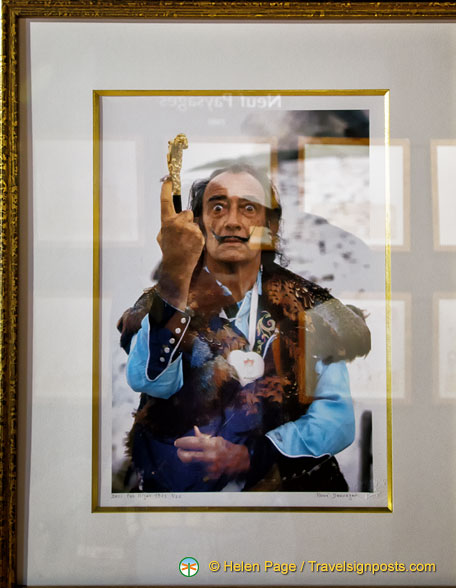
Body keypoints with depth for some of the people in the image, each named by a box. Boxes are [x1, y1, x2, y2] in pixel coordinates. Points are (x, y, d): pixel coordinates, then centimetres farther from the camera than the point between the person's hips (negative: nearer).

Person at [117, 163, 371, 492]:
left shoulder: (307, 304, 4)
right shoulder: (162, 305, 1)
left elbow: (340, 417, -1)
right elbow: (152, 382, -19)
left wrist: (249, 455, -14)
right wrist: (175, 273, -32)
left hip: (289, 481, 0)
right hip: (181, 484, 1)